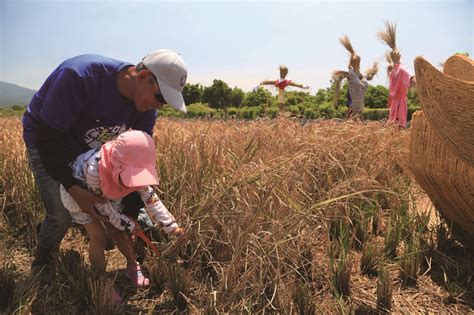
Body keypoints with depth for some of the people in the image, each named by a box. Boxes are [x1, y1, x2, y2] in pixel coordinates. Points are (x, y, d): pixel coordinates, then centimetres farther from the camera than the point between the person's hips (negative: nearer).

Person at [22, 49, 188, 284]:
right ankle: (43, 255, 19)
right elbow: (48, 137, -32)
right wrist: (73, 189, -34)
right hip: (45, 142, -5)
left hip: (92, 147, 5)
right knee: (61, 214, -12)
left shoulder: (145, 106, -19)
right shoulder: (80, 77, -39)